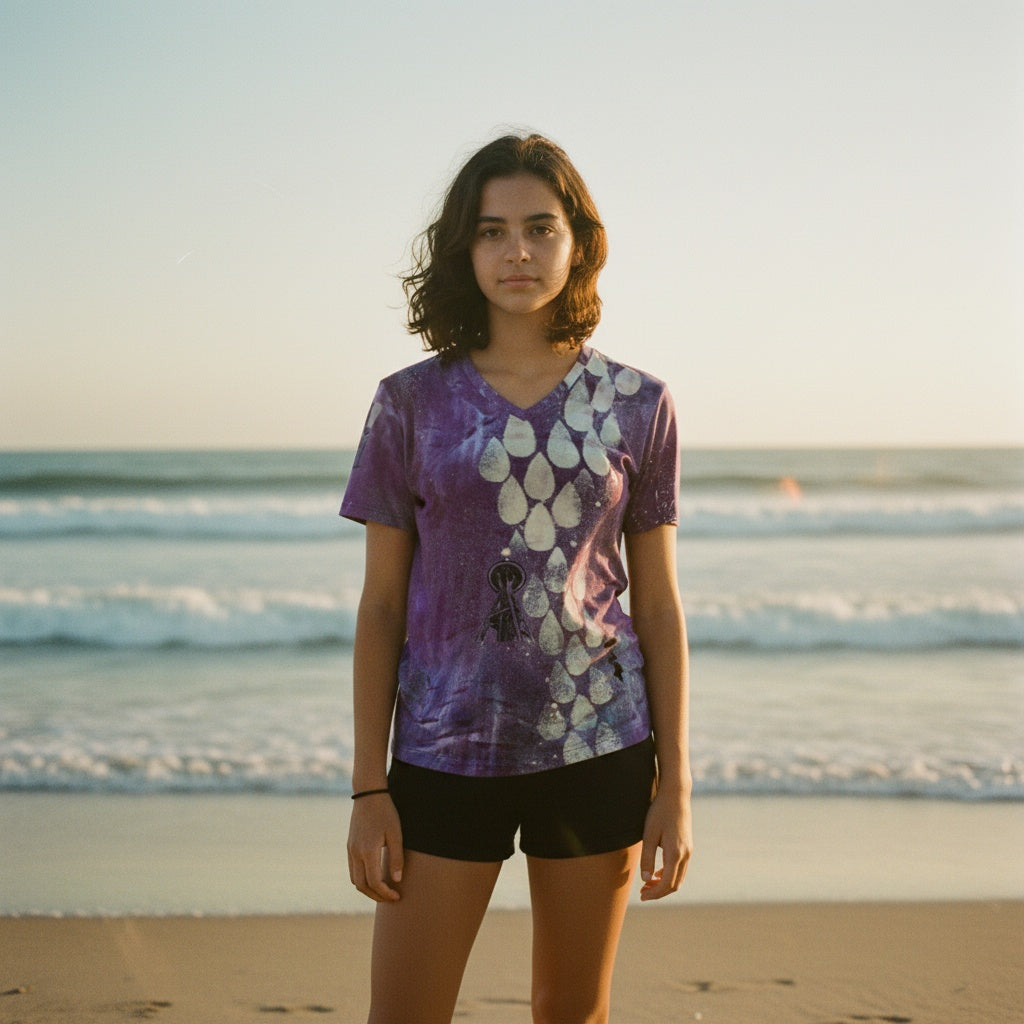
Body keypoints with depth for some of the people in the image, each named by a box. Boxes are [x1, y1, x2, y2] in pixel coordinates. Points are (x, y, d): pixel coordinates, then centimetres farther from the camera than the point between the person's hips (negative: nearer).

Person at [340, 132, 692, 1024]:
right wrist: (368, 790, -1)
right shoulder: (411, 404, 1)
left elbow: (659, 605, 5)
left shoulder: (636, 406, 3)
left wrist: (676, 786, 1)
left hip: (599, 745, 1)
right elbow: (381, 605, 3)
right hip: (447, 747, -1)